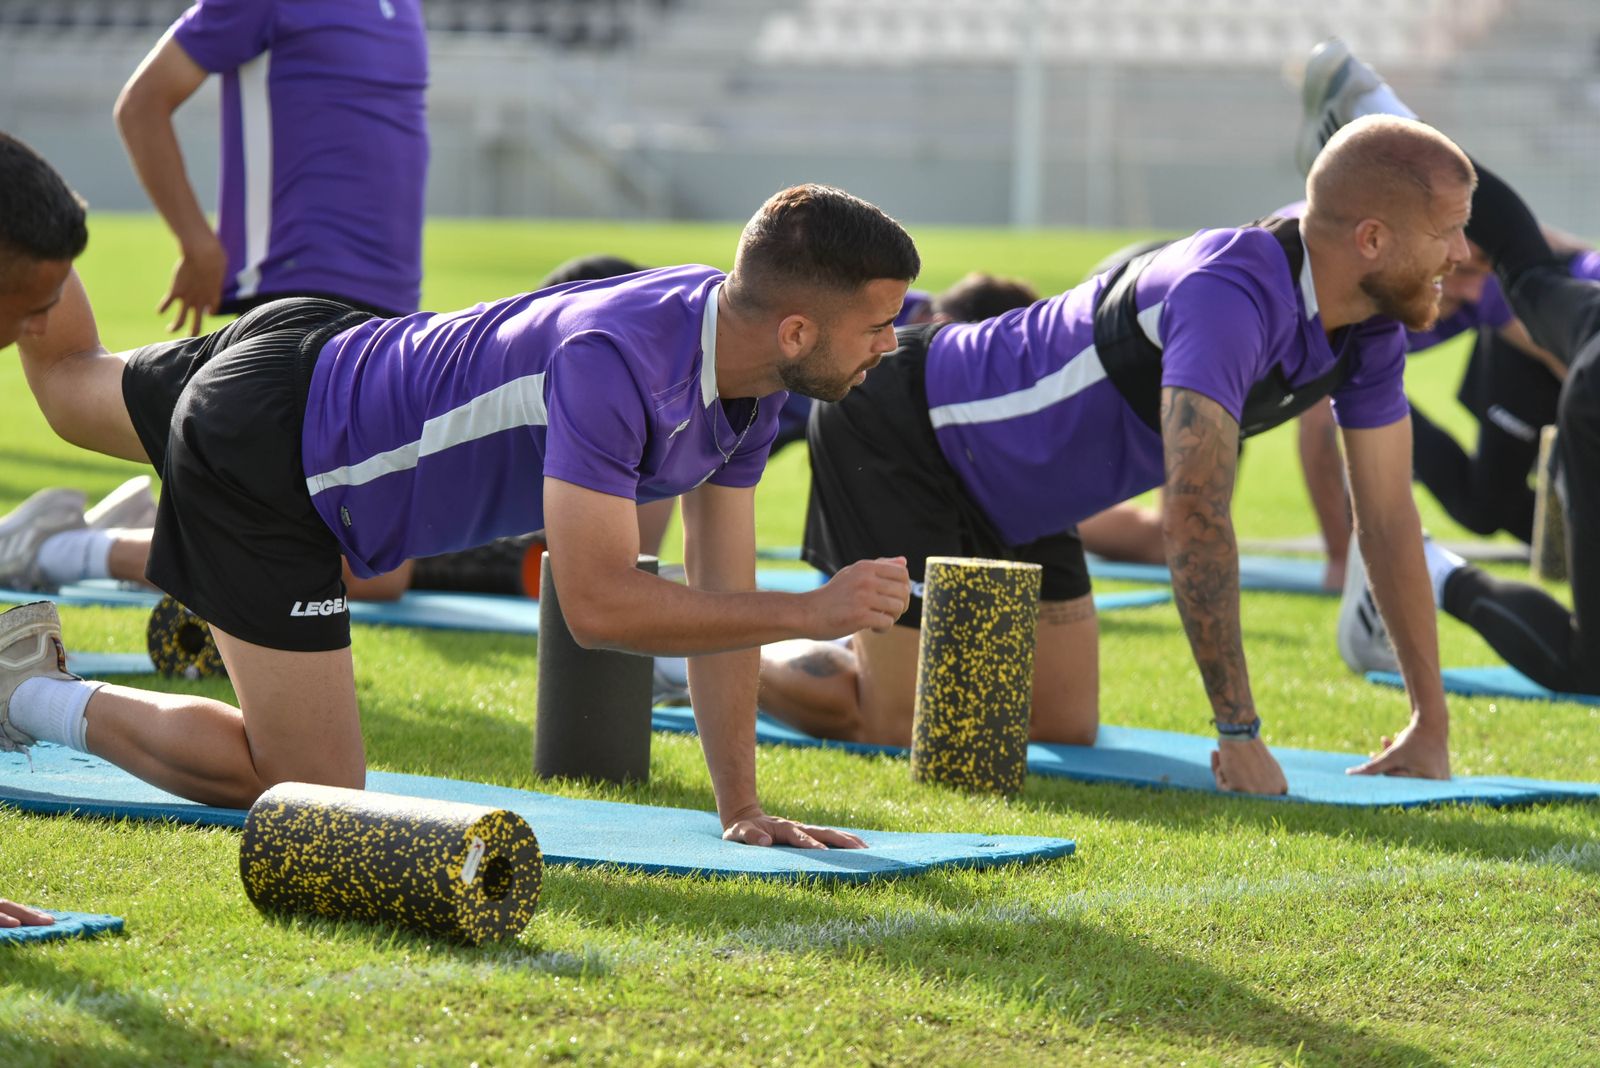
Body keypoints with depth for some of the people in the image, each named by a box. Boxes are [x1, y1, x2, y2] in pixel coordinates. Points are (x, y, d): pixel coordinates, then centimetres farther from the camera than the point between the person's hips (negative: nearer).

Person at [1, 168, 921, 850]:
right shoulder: (615, 362, -38)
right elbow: (595, 603, -40)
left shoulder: (751, 378, -11)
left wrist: (742, 809, -6)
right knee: (307, 787, -7)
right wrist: (814, 612, -37)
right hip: (264, 461, -9)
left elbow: (723, 596, -4)